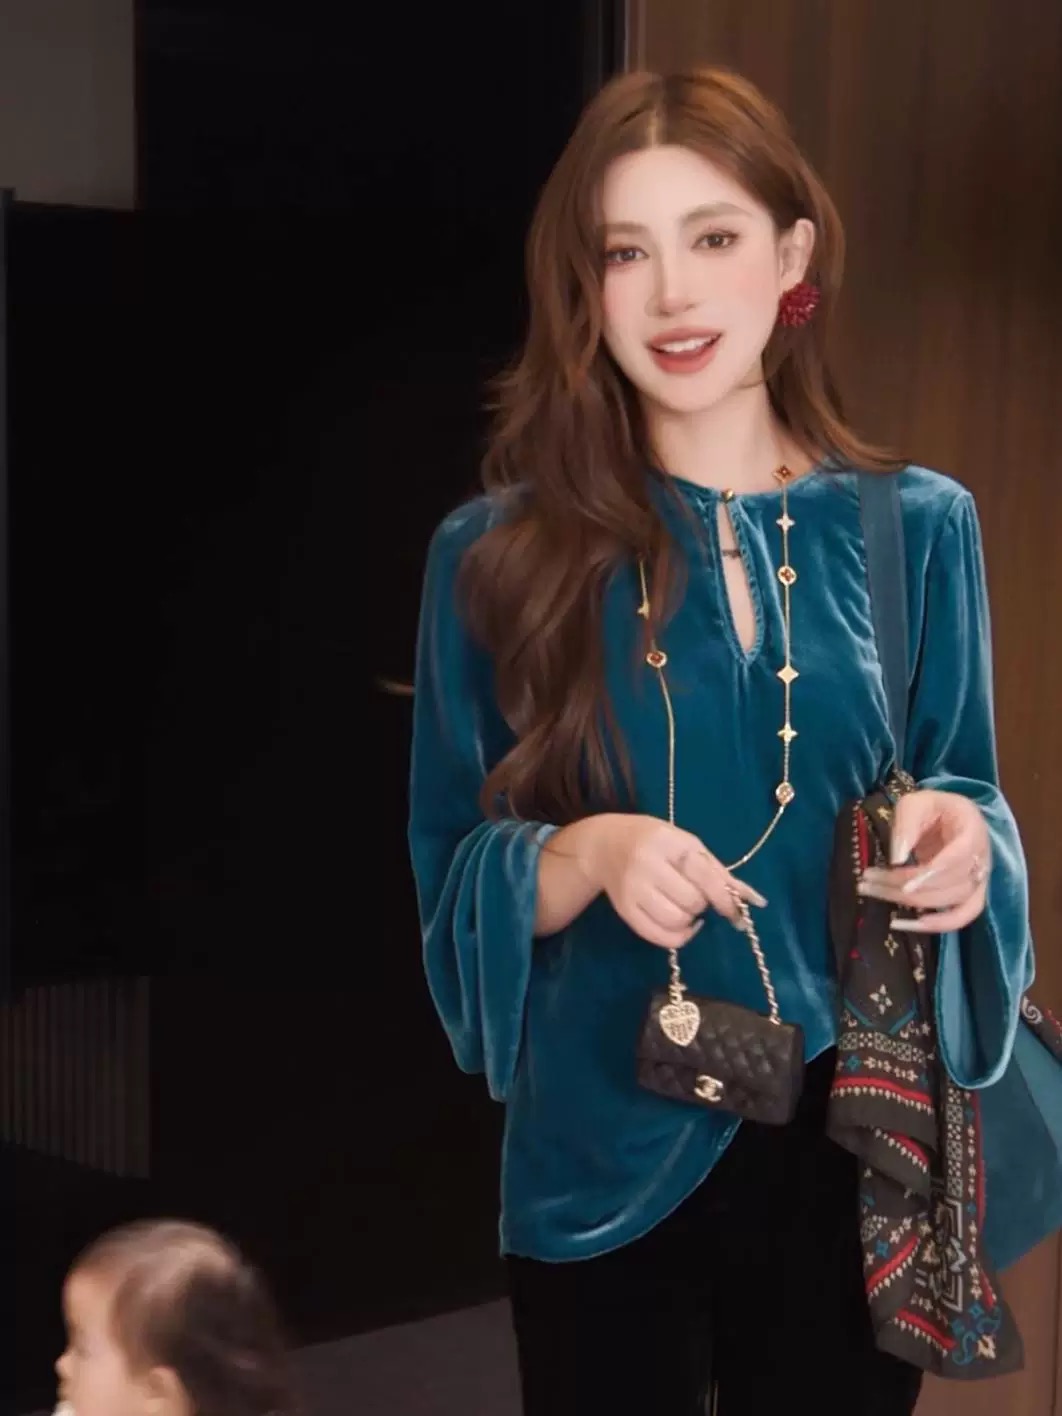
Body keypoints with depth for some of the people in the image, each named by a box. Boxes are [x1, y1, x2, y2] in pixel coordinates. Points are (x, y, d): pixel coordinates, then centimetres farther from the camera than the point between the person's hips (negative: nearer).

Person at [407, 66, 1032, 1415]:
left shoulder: (916, 527, 0)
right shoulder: (499, 554, -4)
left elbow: (966, 802, 7)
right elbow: (451, 877, -2)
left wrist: (962, 844, -16)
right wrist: (585, 856, -22)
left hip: (854, 1142, 1)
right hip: (605, 1159, -1)